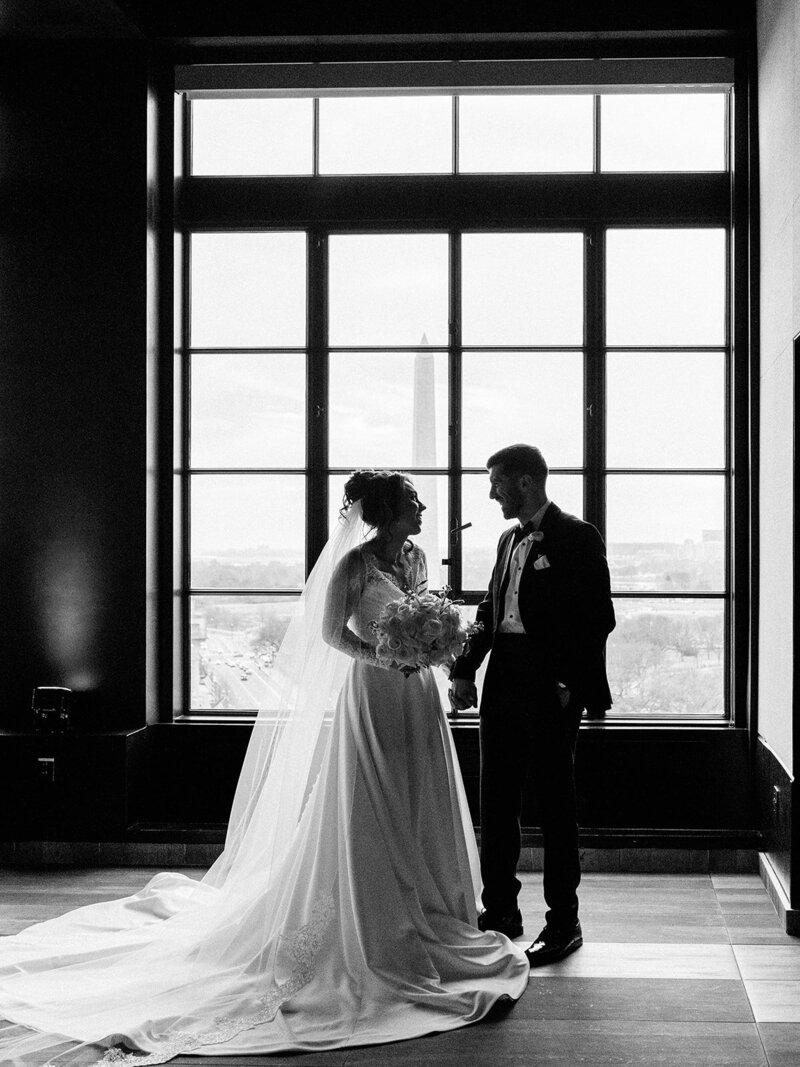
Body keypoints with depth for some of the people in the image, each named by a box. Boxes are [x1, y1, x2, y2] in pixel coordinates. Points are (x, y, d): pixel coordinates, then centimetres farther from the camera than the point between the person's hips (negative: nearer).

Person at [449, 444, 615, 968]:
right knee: (496, 802, 12)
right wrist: (464, 669, 7)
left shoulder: (577, 537, -7)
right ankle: (500, 910, 24)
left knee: (556, 806, 1)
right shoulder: (509, 540, 16)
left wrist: (573, 686, -16)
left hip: (550, 689, -8)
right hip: (503, 683, 8)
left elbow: (598, 619, -11)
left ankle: (563, 923, 11)